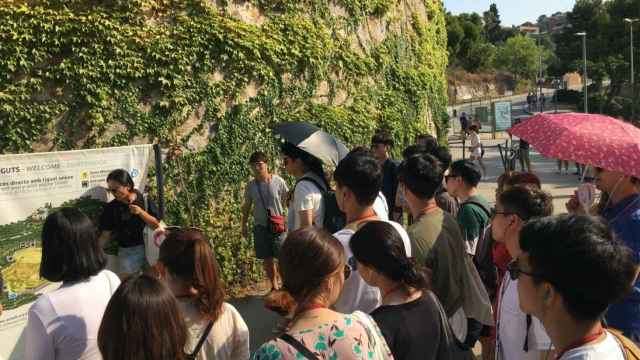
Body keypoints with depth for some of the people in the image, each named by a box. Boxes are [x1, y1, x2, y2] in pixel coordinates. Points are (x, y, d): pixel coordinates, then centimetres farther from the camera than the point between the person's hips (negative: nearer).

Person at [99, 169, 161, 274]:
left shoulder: (144, 201, -4)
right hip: (126, 253, 0)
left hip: (149, 249, 0)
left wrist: (140, 212, -17)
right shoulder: (111, 208, -3)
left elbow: (156, 225, -5)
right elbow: (106, 235, 0)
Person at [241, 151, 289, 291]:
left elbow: (288, 200, -2)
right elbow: (247, 206, 11)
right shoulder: (250, 186, -1)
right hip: (260, 227, 3)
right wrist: (244, 224, 11)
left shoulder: (278, 181, -10)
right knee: (267, 259, 12)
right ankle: (274, 287, 27)